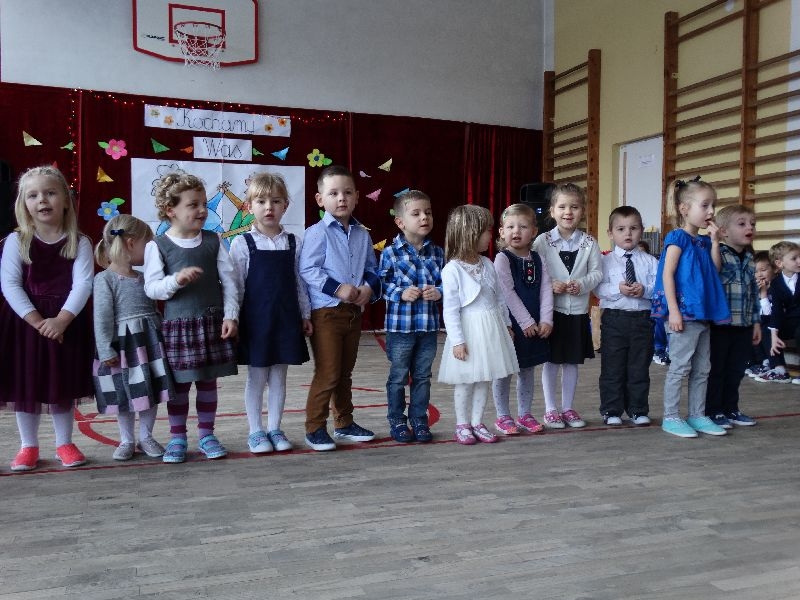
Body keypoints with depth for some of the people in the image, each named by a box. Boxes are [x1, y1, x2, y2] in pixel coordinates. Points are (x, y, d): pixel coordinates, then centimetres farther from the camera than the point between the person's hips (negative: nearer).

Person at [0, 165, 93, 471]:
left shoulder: (79, 243, -2)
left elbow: (83, 285, -11)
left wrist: (60, 320, -21)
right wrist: (37, 321, -18)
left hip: (67, 323, 0)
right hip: (25, 322, 0)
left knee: (63, 384, 10)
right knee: (25, 384, 7)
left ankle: (64, 443, 24)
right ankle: (28, 446, 22)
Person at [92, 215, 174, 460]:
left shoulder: (142, 278, 11)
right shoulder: (105, 279, -10)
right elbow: (102, 318, -13)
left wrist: (162, 338, 16)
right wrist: (106, 351, -16)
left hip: (150, 341, 6)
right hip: (124, 343, -6)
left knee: (152, 392, 8)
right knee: (125, 395, 6)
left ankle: (146, 437, 24)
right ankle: (126, 441, 23)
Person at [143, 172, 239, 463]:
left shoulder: (213, 241, 3)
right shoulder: (157, 246, -4)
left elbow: (228, 281, 3)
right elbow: (151, 288, -6)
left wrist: (230, 315, -4)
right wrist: (175, 280, -24)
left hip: (212, 322, 2)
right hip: (178, 324, -2)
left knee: (208, 381, 11)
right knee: (179, 383, 5)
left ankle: (206, 434, 24)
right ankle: (177, 437, 20)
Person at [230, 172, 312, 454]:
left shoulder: (293, 243, 4)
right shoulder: (242, 243, -4)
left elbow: (299, 282, 8)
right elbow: (236, 285, -3)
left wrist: (306, 315, 7)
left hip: (286, 318, 3)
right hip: (256, 319, -3)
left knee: (279, 376, 10)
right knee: (257, 376, 6)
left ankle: (274, 429, 22)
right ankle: (256, 432, 18)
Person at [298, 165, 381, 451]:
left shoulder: (362, 235, 9)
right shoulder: (317, 233, -9)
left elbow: (372, 269, 15)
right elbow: (307, 270, -16)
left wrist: (370, 287, -6)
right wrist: (338, 288, -21)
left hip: (354, 311, 6)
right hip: (326, 312, -6)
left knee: (345, 373, 17)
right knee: (327, 374, -4)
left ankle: (344, 423, 30)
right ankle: (315, 428, 10)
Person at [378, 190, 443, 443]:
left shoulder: (437, 252, 5)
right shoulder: (390, 253, -8)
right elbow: (381, 283, -5)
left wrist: (439, 292, -8)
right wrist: (400, 293, -18)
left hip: (429, 326, 4)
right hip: (400, 325, -4)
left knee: (423, 376, 13)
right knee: (398, 377, 8)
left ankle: (419, 419, 27)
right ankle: (396, 421, 22)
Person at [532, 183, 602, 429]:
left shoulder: (589, 243, 2)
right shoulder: (543, 241, -4)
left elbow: (597, 273, 2)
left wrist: (581, 284, -15)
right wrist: (551, 285, -20)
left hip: (578, 310, 3)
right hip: (551, 309, -2)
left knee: (572, 361, 11)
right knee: (551, 361, 5)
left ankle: (568, 408, 24)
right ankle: (550, 409, 17)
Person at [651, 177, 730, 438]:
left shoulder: (703, 241, 15)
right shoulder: (678, 238, -8)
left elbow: (714, 271, 13)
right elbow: (667, 274, -14)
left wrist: (715, 241, 6)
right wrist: (673, 310, -20)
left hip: (703, 314, 8)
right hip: (683, 313, -8)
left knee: (702, 368, 12)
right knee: (680, 366, -4)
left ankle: (697, 415, 22)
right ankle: (671, 417, 5)